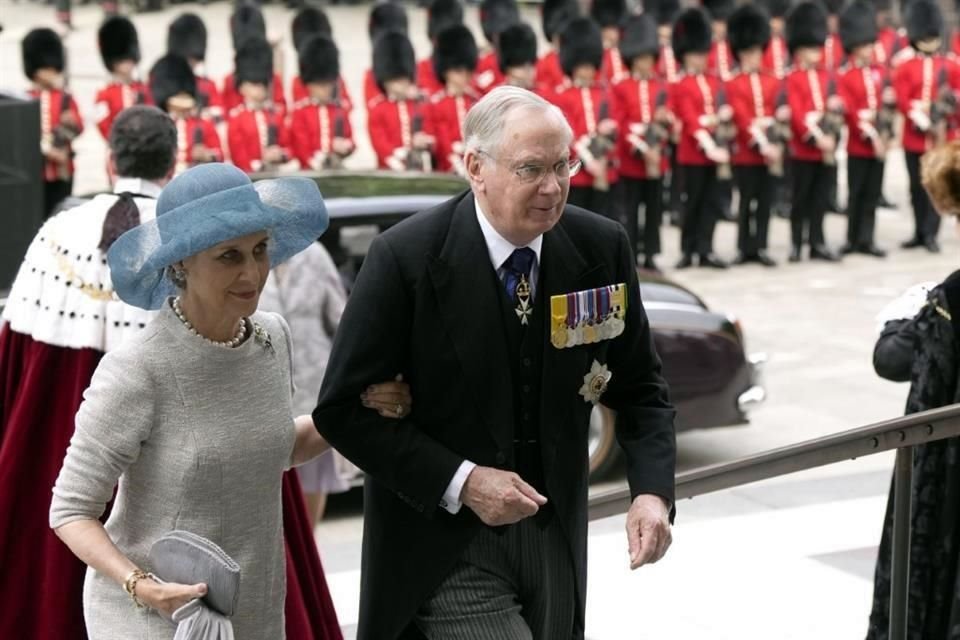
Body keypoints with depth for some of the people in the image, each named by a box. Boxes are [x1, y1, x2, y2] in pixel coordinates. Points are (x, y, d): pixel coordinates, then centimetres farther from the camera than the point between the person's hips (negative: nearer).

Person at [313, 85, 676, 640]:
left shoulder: (601, 247, -5)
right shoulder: (406, 259, -16)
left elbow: (638, 387, 5)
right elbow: (343, 409, -12)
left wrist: (652, 490, -12)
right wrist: (460, 482, -20)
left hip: (555, 544, 5)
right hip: (445, 547, -4)